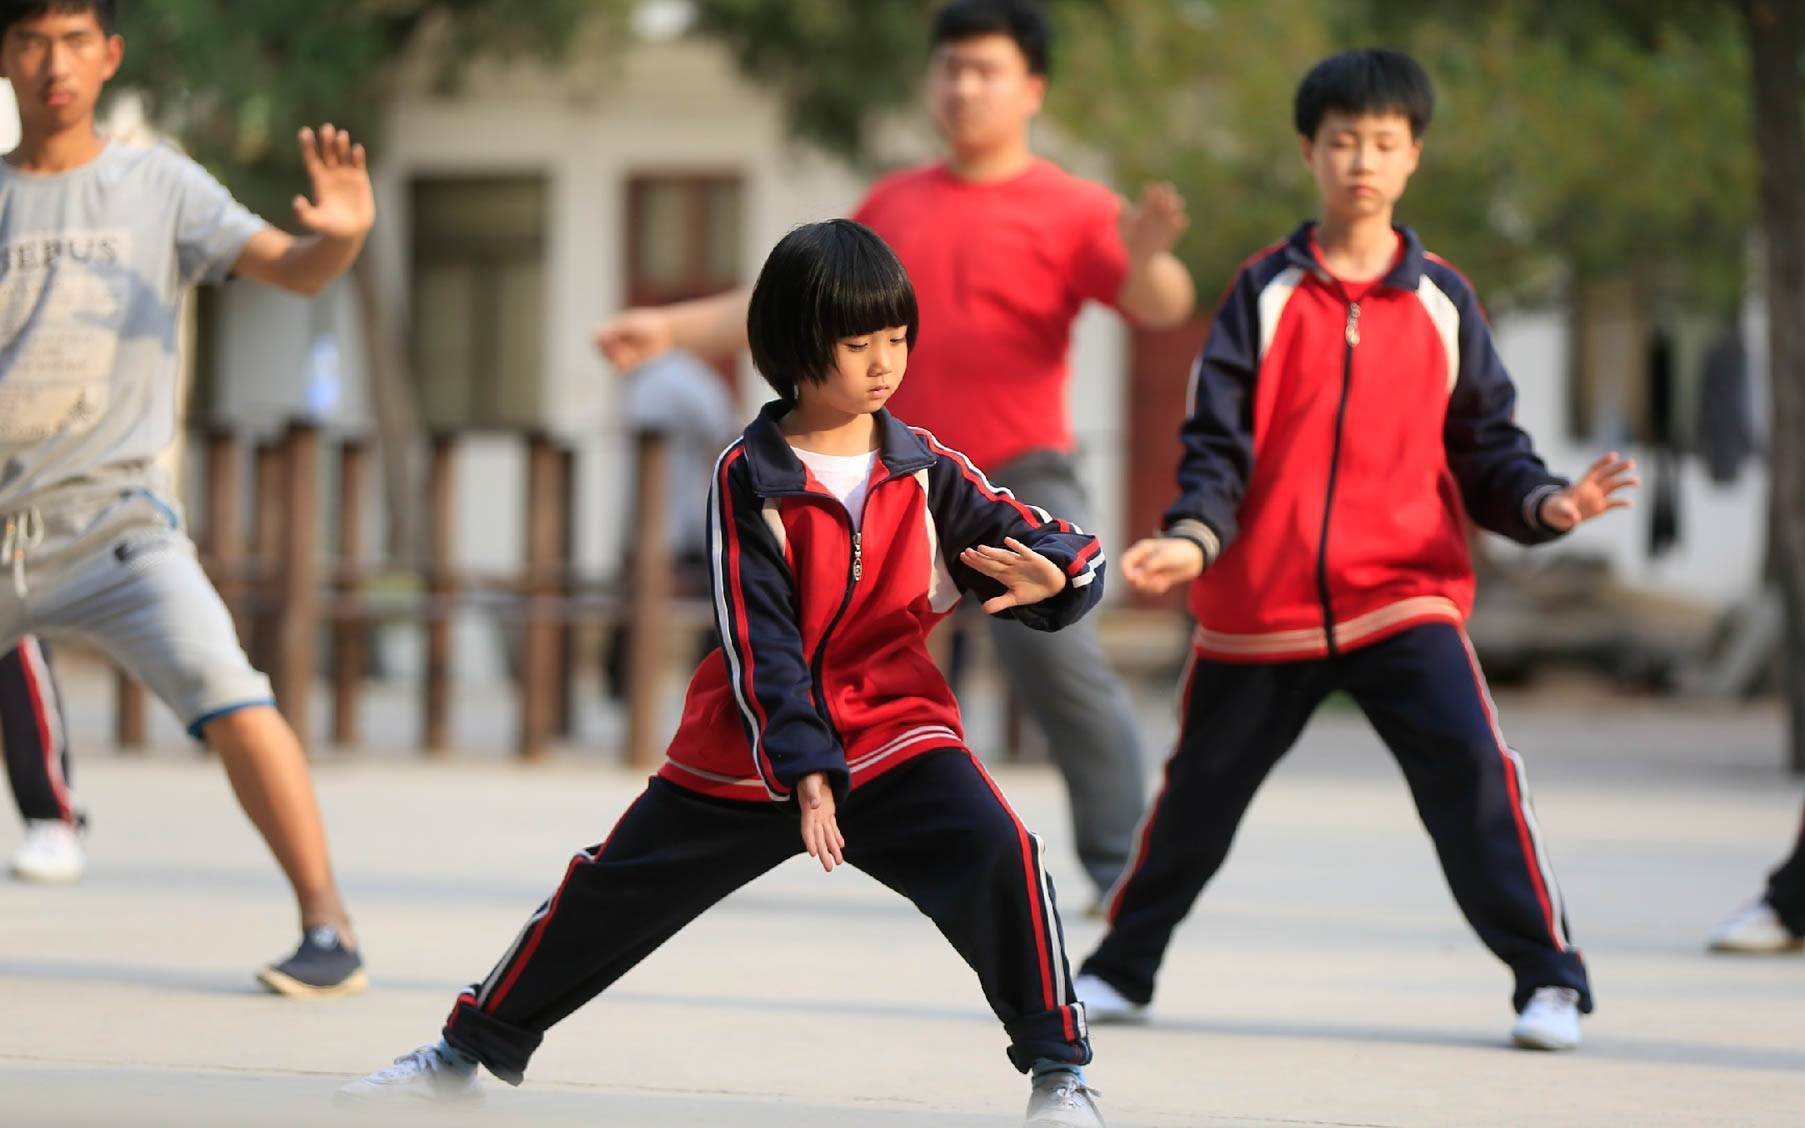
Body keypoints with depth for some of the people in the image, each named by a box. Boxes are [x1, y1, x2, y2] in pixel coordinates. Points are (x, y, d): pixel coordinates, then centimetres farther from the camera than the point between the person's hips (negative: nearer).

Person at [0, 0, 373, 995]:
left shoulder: (158, 187, 5)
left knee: (229, 700, -20)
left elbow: (293, 268, -5)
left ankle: (328, 928, -15)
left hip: (113, 526, -2)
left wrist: (343, 235, -26)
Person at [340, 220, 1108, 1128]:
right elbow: (761, 643, -14)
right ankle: (470, 1049, 27)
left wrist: (1053, 573, -32)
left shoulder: (928, 471, -3)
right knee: (610, 894, 7)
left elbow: (1044, 546, -7)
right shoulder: (748, 480, -9)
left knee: (999, 860, -25)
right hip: (750, 746, 0)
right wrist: (804, 771, -24)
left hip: (892, 730, 0)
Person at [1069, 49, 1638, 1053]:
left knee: (1470, 764, -19)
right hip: (1261, 604, 1)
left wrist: (1545, 503, -14)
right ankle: (1123, 967, 32)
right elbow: (1218, 441, -1)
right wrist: (1194, 538, -18)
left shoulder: (1443, 299, 5)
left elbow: (1483, 446, 6)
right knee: (1200, 792, 12)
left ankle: (1549, 978, -13)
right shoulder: (1266, 291, 2)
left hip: (1405, 594, -1)